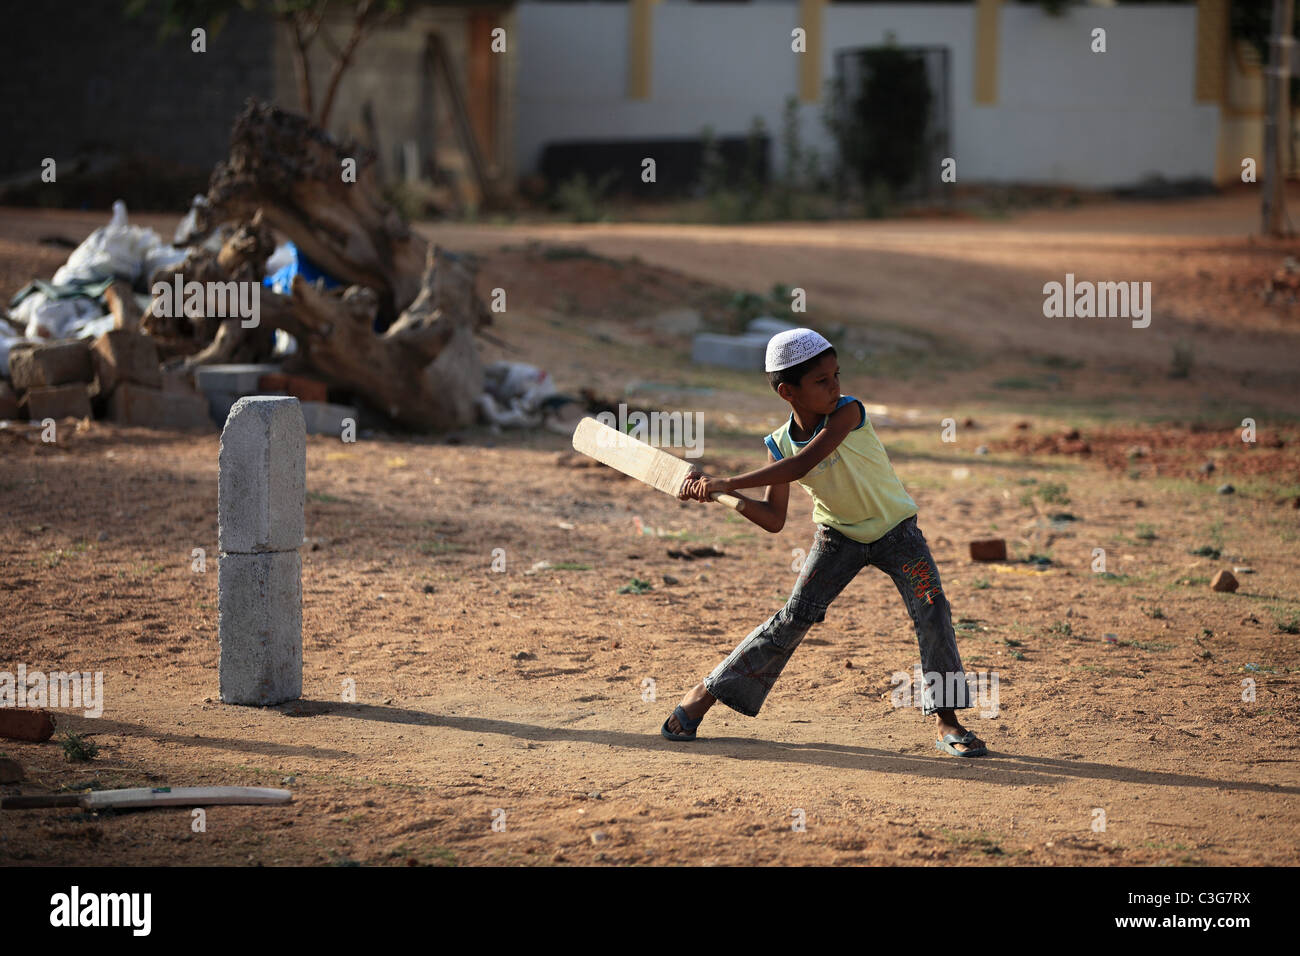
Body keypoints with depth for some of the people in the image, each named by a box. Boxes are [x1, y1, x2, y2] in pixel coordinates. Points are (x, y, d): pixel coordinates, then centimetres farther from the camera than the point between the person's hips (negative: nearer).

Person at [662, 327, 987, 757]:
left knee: (932, 610, -16)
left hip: (894, 529, -2)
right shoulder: (780, 443, -13)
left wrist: (730, 484, -41)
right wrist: (726, 496, -25)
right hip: (839, 534, 2)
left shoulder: (847, 412, -28)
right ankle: (706, 692, 5)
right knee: (793, 619, -5)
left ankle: (947, 721, -5)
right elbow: (774, 519, -8)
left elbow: (802, 465, -41)